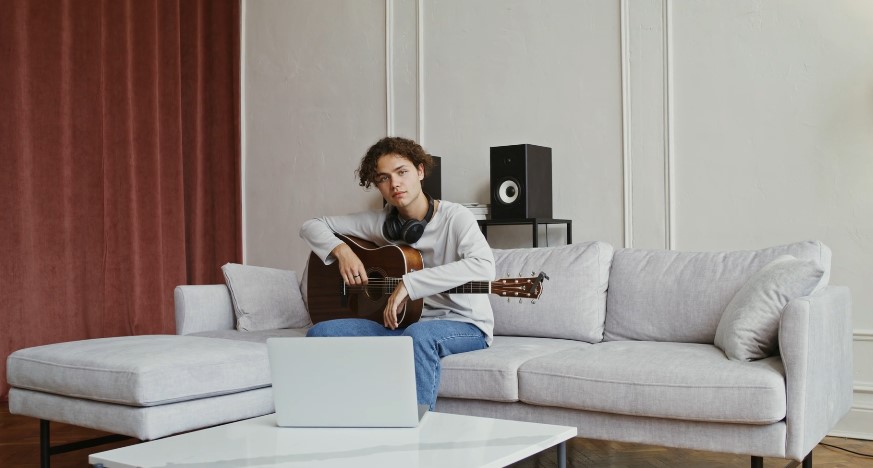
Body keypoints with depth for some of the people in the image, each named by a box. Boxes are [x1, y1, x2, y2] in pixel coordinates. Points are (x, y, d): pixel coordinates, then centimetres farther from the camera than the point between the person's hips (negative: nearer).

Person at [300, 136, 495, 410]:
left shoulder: (455, 217, -9)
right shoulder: (381, 221, 6)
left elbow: (483, 266, -30)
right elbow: (311, 226, 12)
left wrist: (410, 283, -29)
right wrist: (342, 250, -10)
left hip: (466, 325, -5)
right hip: (405, 323, 5)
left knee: (418, 335, -40)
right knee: (320, 333, -13)